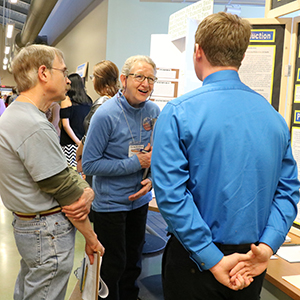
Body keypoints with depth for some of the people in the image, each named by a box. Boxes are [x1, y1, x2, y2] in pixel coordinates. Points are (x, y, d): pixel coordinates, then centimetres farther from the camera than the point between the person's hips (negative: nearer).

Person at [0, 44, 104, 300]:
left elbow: (60, 170, 5)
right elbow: (64, 189, -21)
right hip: (48, 231, -10)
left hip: (26, 222, 10)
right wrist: (91, 237, -11)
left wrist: (86, 190, -11)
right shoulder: (35, 127, -25)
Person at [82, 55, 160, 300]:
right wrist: (136, 163, -22)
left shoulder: (154, 111, -2)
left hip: (140, 199, 6)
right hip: (110, 203, -5)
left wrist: (152, 178, -8)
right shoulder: (106, 114, -20)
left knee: (134, 259, 22)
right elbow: (89, 164, -20)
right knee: (113, 265, 9)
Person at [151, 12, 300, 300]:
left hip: (194, 262, -4)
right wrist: (266, 246, -8)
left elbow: (170, 194, -22)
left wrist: (213, 261, -18)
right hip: (251, 263, 5)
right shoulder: (274, 117, -1)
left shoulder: (178, 112, -15)